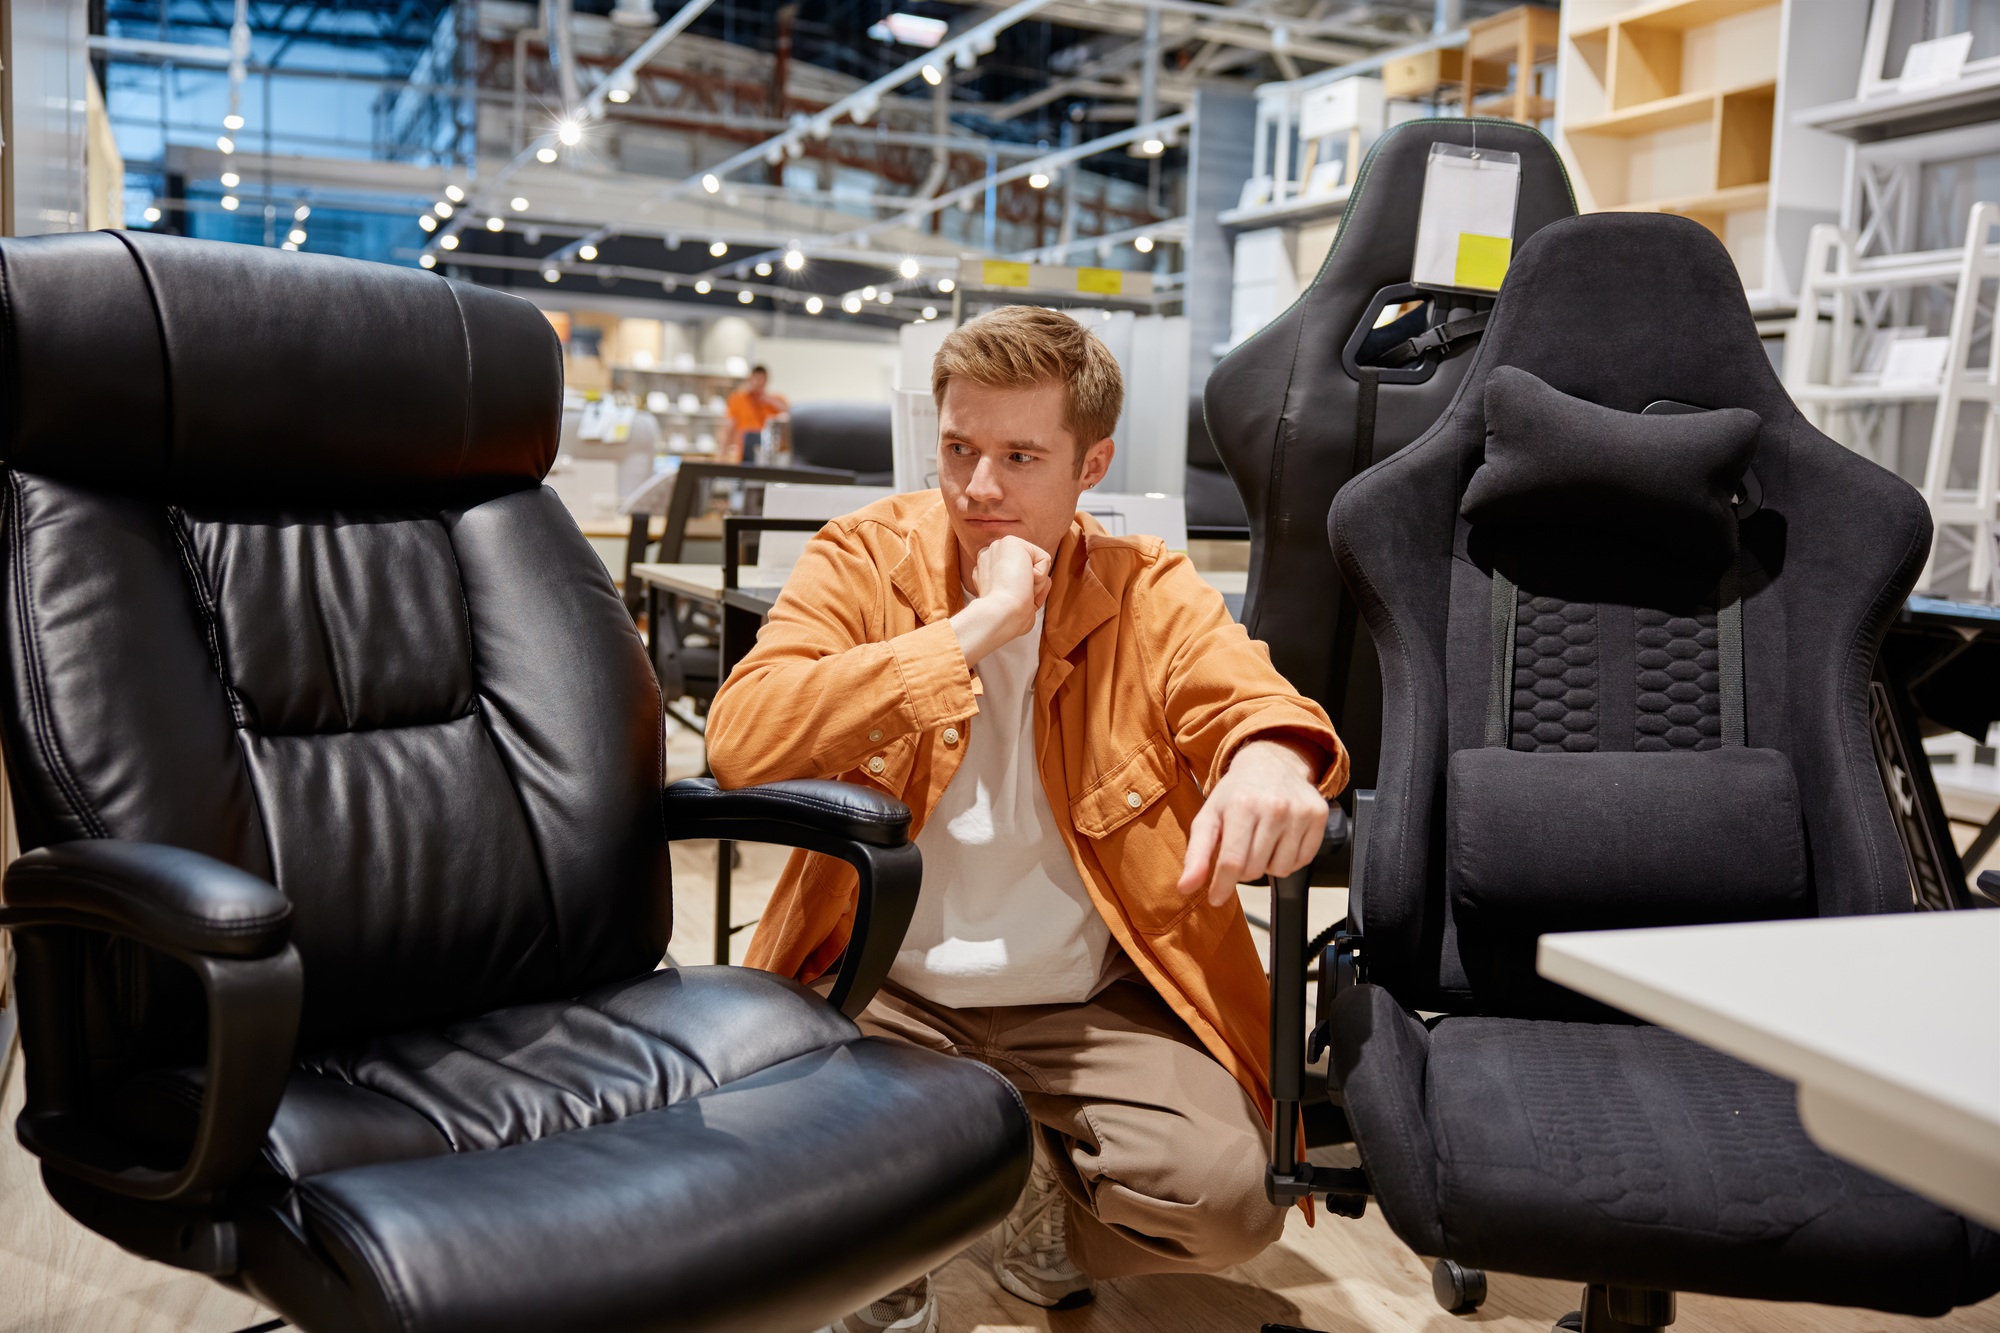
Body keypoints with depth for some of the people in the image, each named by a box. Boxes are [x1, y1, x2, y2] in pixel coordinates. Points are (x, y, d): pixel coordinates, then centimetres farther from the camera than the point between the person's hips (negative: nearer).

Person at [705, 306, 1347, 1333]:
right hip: (887, 992, -1)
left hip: (1090, 1004, 1)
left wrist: (1270, 758, -41)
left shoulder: (1148, 591, 1)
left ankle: (1050, 1217, 16)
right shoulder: (861, 560, -5)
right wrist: (980, 626, -23)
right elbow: (740, 739, -21)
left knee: (1228, 1198, -21)